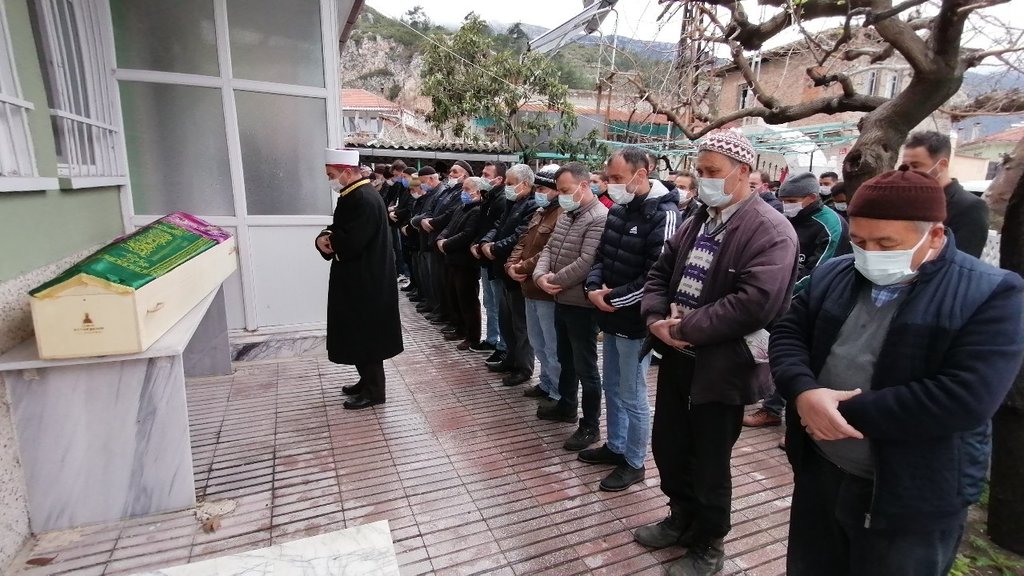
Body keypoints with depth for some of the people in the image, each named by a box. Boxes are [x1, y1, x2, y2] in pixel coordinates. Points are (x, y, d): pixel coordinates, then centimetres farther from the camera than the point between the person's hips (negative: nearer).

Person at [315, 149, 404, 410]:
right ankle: (367, 381, 32)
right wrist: (325, 237, -8)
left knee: (366, 335, 1)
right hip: (359, 279, 10)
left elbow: (351, 243, -28)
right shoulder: (354, 195, 11)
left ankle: (374, 391, 14)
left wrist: (327, 240, -8)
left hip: (365, 282, -10)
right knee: (360, 334, 18)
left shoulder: (364, 200, -21)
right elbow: (340, 229, 15)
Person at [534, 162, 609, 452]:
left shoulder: (599, 218, -18)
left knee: (585, 366, 2)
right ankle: (566, 406, 40)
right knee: (565, 359, 22)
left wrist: (554, 280, -15)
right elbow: (549, 248, 9)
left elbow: (586, 263, -26)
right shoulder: (566, 215, 12)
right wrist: (540, 275, -10)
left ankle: (590, 426, 15)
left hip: (582, 304, -9)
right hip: (561, 300, 9)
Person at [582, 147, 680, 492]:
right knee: (612, 388, 20)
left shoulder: (664, 215, -17)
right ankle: (615, 446, 38)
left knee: (632, 395, 5)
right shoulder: (618, 210, 8)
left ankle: (634, 463, 24)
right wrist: (593, 288, -5)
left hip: (635, 322, -8)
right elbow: (602, 256, 15)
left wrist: (613, 299, -16)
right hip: (612, 318, 8)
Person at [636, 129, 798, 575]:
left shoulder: (769, 231, -15)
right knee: (668, 446, 19)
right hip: (677, 358, 8)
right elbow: (660, 273, 12)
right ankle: (681, 518, 44)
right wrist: (656, 318, -7)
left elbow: (755, 303, -26)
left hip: (722, 367, -7)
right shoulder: (696, 222, 11)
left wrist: (685, 328, -20)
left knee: (708, 462, 10)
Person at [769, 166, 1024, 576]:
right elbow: (787, 333, 1)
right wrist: (804, 392, -20)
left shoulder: (991, 295, -14)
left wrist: (845, 410, -23)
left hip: (911, 498, -4)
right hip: (819, 472, 5)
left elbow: (966, 399, -24)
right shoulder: (832, 275, 3)